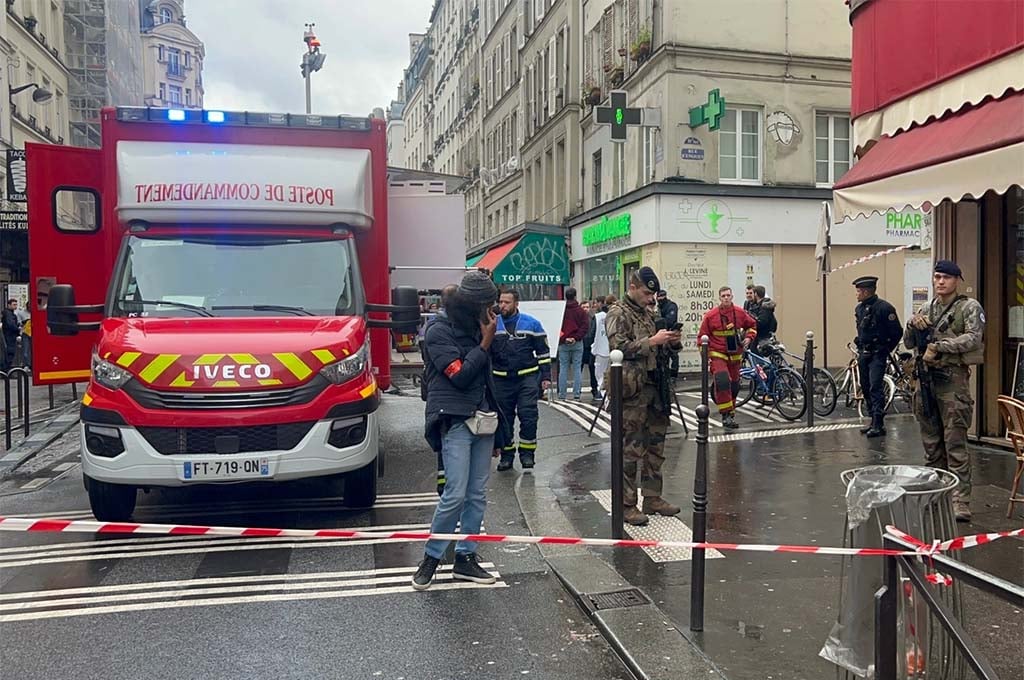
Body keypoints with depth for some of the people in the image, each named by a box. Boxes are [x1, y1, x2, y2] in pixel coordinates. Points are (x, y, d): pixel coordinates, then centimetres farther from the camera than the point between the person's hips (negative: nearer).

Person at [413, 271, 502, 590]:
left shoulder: (476, 328, 14)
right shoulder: (440, 331, -7)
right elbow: (460, 376, -15)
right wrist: (485, 342, -12)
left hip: (482, 420, 7)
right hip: (455, 422, -7)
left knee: (478, 495, 7)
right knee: (456, 494, -10)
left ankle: (465, 558, 18)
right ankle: (431, 557, 8)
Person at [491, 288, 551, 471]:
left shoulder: (531, 324, 0)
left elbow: (543, 351, 5)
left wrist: (546, 376, 1)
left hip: (527, 377, -2)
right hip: (501, 380, 2)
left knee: (528, 415, -7)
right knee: (504, 418, 8)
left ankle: (527, 452, 8)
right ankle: (506, 454, 20)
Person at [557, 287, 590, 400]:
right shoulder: (581, 311, 1)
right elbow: (585, 326, -7)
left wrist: (563, 338, -4)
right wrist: (576, 337, -9)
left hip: (563, 344, 0)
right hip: (577, 343, 0)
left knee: (563, 369, 4)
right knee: (577, 369, 3)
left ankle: (562, 395, 4)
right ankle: (576, 394, 1)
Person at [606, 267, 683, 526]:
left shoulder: (648, 313, 18)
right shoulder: (618, 313, -7)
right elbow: (618, 347, -20)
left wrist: (672, 342, 6)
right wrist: (652, 341, -21)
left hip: (654, 386, 9)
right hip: (633, 390, -8)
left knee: (655, 446, 14)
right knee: (631, 449, -4)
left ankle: (652, 498, 25)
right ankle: (627, 505, 5)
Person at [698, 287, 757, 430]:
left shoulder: (739, 313, 0)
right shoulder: (710, 315, -9)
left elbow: (752, 324, 18)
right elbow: (702, 336, -3)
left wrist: (749, 337, 2)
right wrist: (706, 354, -9)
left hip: (735, 355, 4)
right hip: (718, 355, -4)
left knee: (734, 385, 11)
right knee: (722, 381, -24)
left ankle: (731, 413, 29)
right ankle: (726, 415, -17)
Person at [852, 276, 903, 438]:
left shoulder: (884, 308, -14)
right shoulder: (859, 308, 11)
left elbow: (897, 332, -12)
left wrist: (886, 349, -5)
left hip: (877, 355, -8)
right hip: (863, 354, 8)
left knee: (876, 388, -13)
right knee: (865, 388, 11)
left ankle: (879, 425, -12)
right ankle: (874, 421, 21)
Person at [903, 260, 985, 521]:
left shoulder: (970, 307, -1)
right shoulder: (927, 309, 15)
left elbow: (973, 338, -15)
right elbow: (909, 343, 16)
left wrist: (938, 346, -18)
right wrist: (912, 325, -3)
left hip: (952, 379, -6)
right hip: (925, 379, 6)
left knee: (955, 444, -8)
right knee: (931, 443, 12)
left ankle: (960, 502, -5)